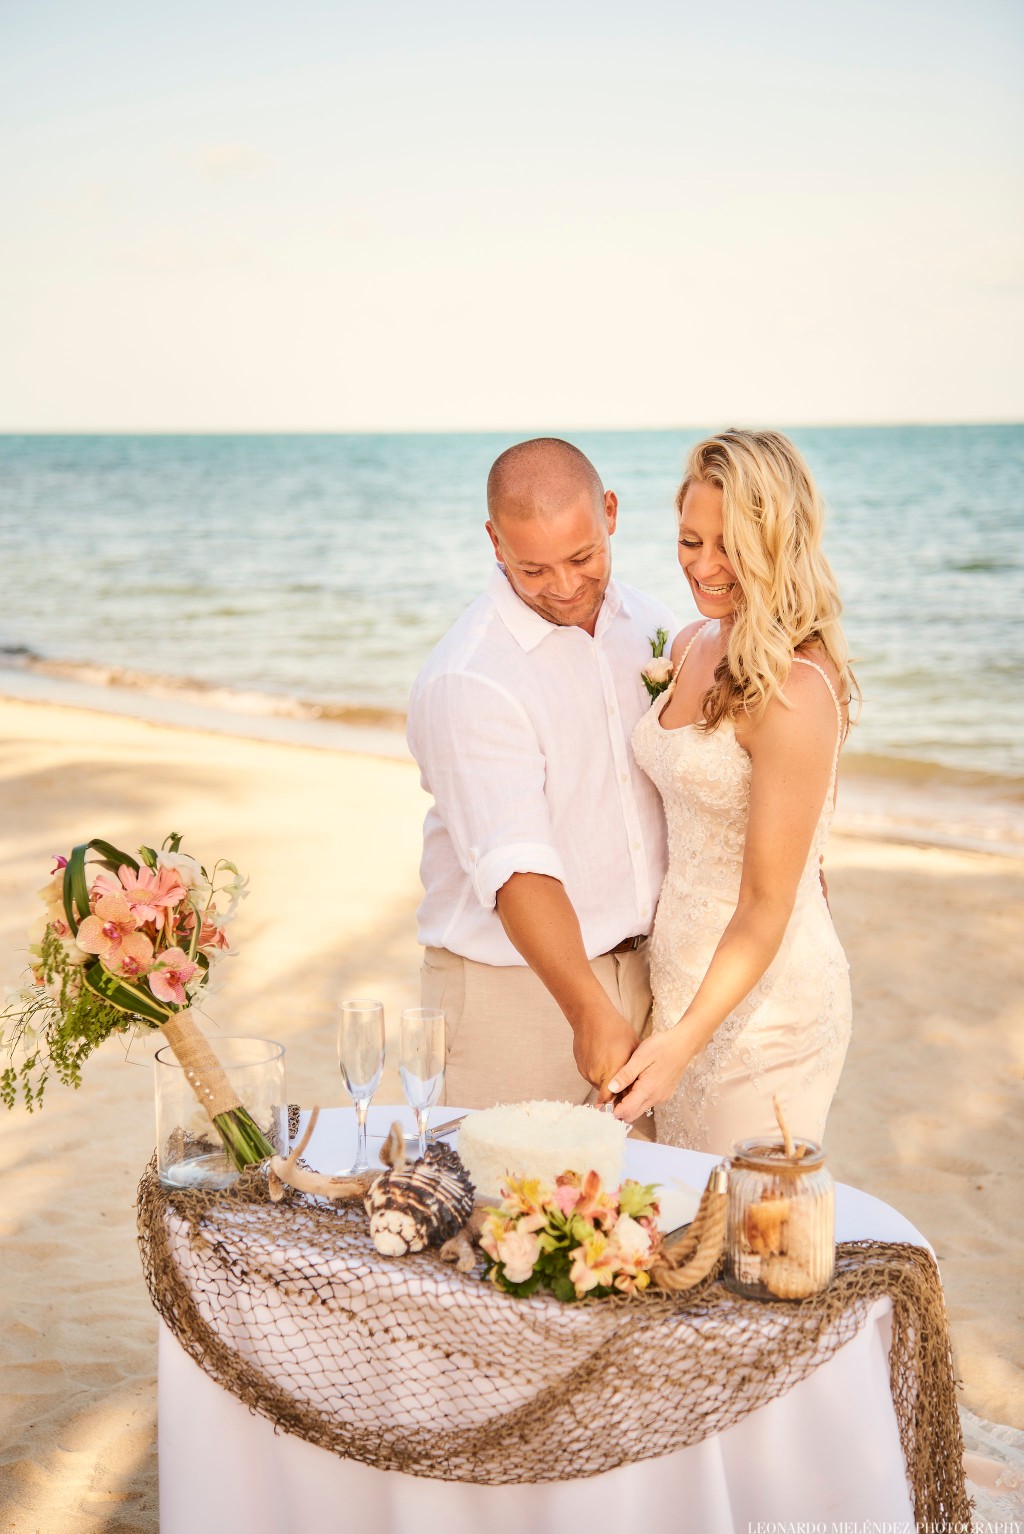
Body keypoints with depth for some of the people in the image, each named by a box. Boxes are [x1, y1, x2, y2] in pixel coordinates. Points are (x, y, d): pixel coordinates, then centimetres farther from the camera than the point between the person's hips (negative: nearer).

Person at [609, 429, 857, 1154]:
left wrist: (686, 1038, -27)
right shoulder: (694, 645, 5)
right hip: (679, 977, 8)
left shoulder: (795, 689, -21)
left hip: (761, 1003, -8)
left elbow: (768, 905, -20)